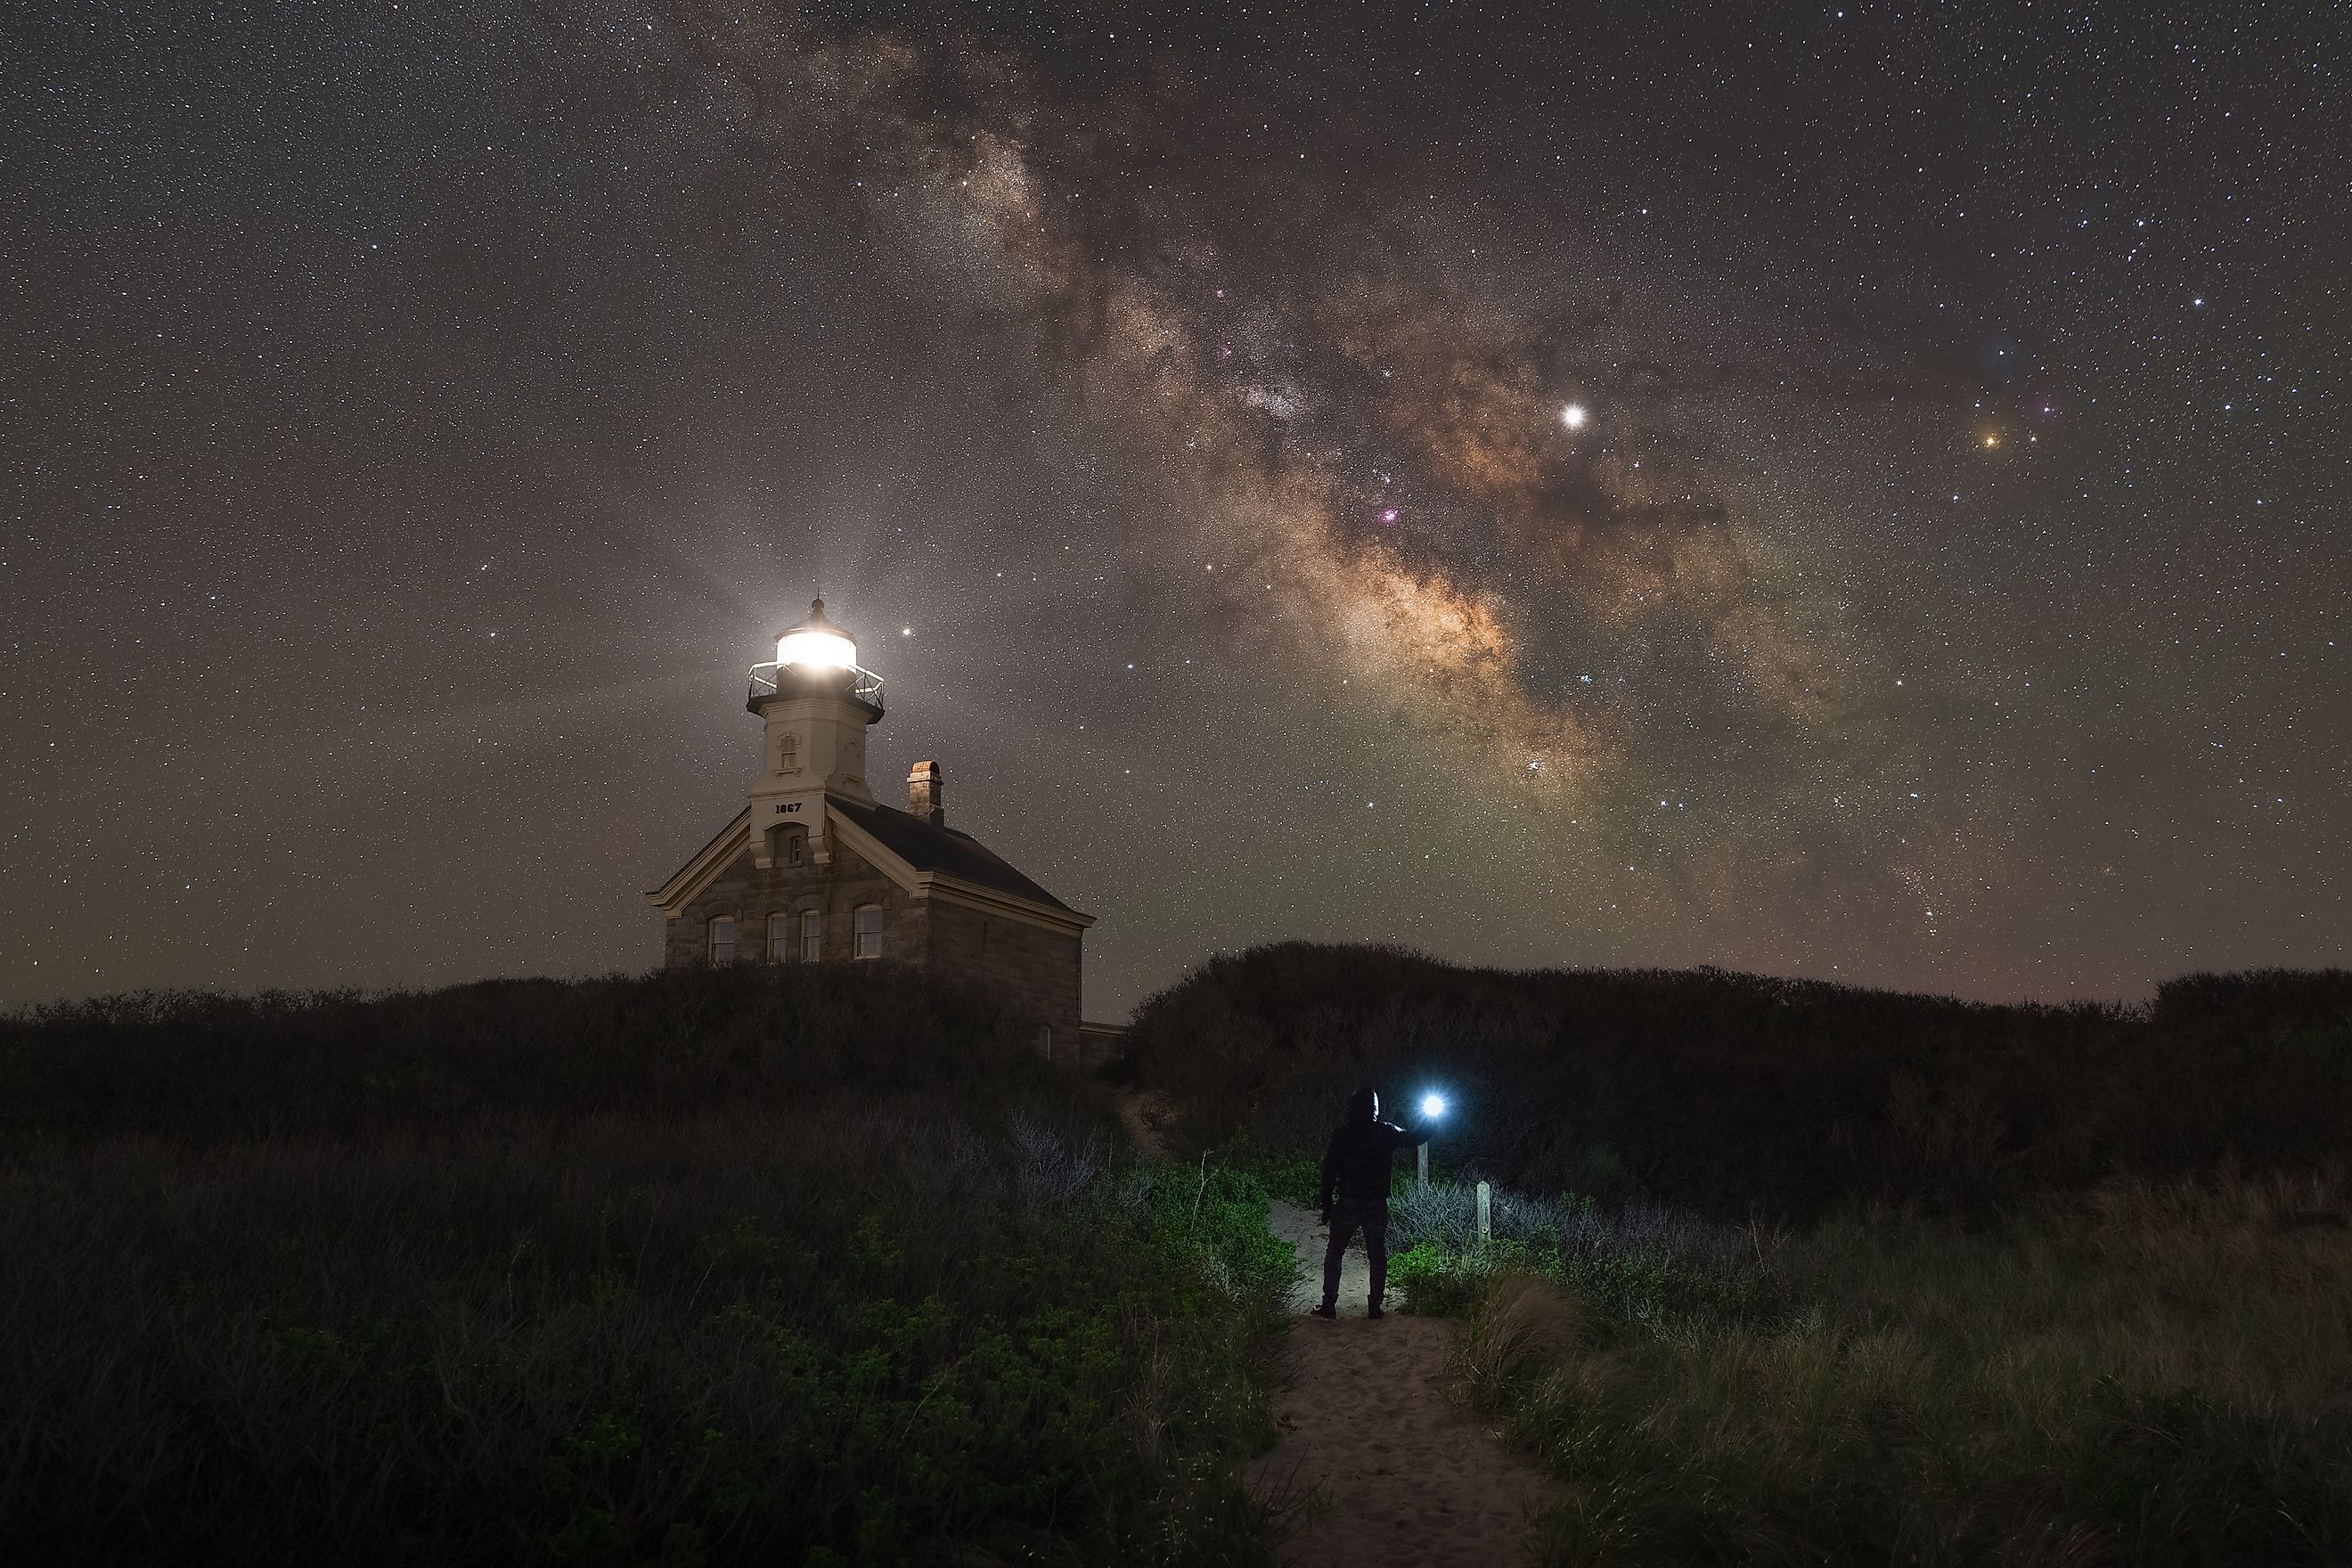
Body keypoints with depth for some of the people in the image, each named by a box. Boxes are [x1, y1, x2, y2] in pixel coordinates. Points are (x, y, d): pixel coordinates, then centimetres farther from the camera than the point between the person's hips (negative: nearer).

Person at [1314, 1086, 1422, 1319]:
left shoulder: (1342, 1134, -5)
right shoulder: (1386, 1132, -2)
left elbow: (1329, 1171, -6)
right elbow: (1414, 1138, 13)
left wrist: (1327, 1205, 1)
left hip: (1347, 1204, -1)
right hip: (1377, 1206, 1)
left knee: (1334, 1254, 10)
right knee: (1378, 1256, 11)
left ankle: (1329, 1305, 7)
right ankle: (1375, 1307, 9)